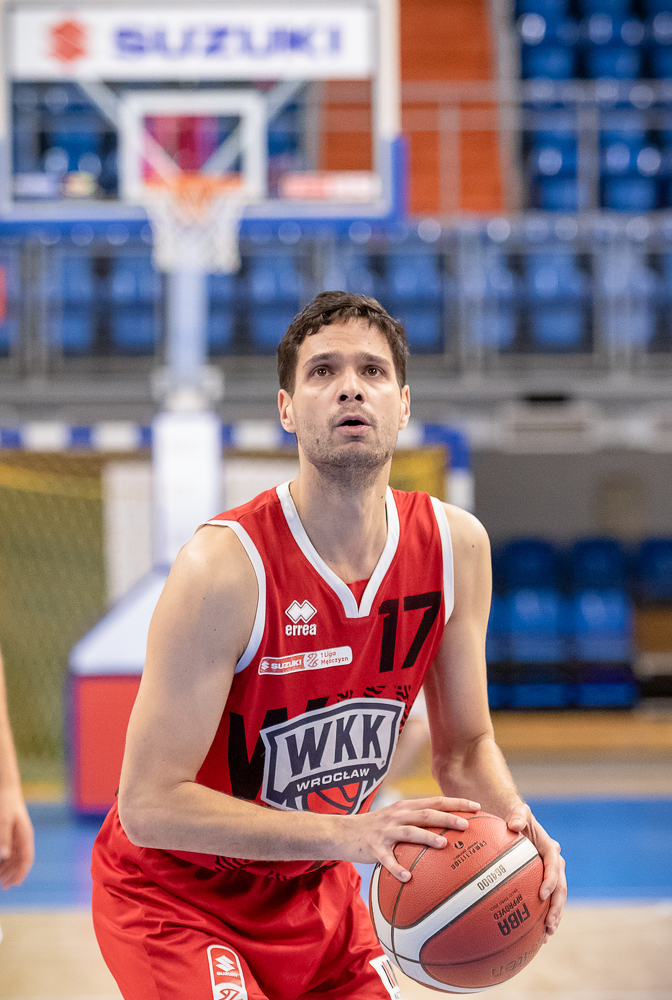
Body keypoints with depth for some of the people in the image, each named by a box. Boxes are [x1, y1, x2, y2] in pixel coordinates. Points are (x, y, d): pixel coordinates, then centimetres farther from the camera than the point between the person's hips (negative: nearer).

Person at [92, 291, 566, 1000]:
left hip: (318, 891, 6)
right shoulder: (226, 567, -28)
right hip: (178, 895, -6)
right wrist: (345, 835, -37)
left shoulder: (457, 546, -10)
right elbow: (148, 803, -28)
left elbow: (465, 745, 3)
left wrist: (513, 826, -20)